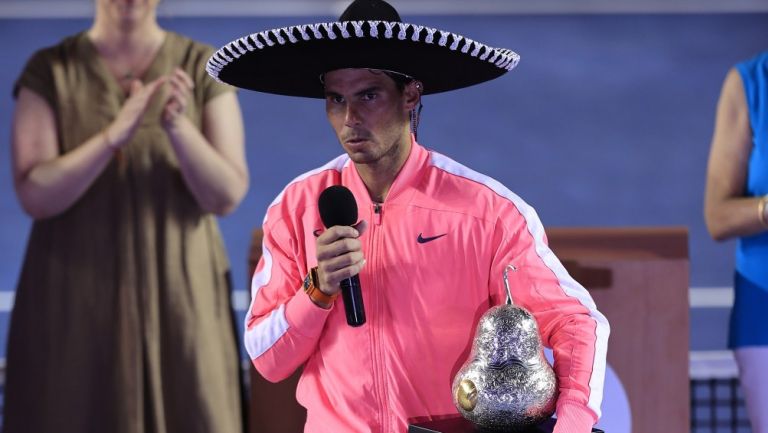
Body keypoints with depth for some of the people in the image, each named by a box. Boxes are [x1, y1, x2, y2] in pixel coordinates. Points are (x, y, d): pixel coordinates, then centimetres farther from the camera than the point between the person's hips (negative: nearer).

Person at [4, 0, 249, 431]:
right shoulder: (50, 71, 1)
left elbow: (227, 196, -4)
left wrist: (178, 126, -21)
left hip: (181, 297, 1)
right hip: (77, 304, -1)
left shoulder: (203, 69, 3)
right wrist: (115, 134, -22)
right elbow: (35, 195, -9)